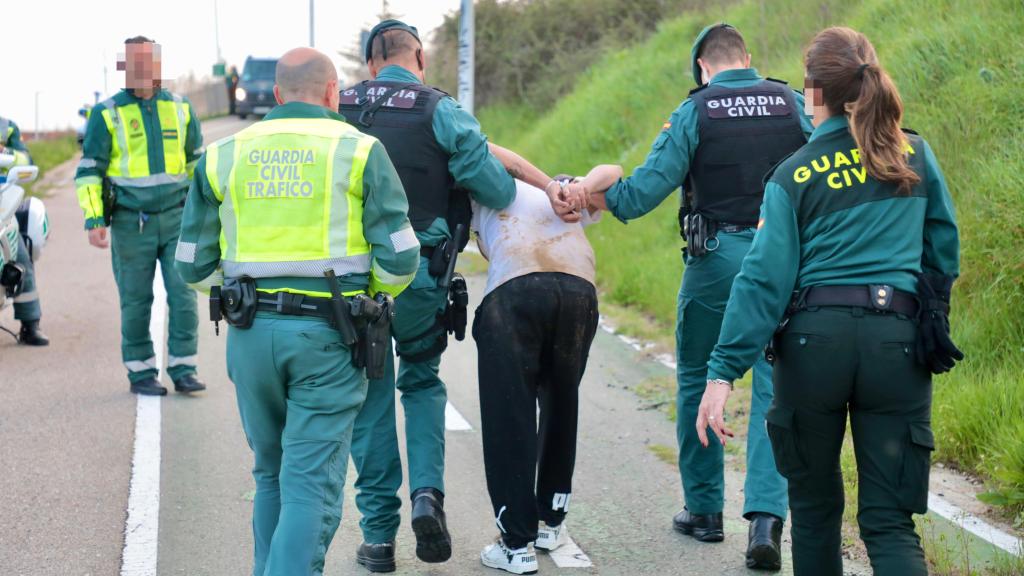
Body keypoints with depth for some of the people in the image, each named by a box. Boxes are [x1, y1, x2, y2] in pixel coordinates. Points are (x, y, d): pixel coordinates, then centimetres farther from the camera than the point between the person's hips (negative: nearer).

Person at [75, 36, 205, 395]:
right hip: (131, 223, -2)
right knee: (136, 301, 4)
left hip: (176, 218, 2)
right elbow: (89, 170, -1)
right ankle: (140, 372, 15)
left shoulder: (180, 109, 8)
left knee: (183, 295, -3)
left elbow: (197, 160, 20)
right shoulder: (107, 114, -2)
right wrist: (93, 220, -10)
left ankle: (183, 369, 5)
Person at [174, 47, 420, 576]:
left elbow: (192, 264, 9)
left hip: (251, 333, 4)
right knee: (311, 483, -2)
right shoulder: (358, 150, 0)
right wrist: (370, 296, 17)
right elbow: (399, 257, -4)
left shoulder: (223, 155, 9)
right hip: (327, 335, -3)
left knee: (272, 473, 20)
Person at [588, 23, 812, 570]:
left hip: (715, 259, -2)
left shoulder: (694, 111, -3)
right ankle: (766, 516, -11)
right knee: (773, 390, 2)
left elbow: (647, 187, -8)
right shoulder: (793, 104, 4)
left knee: (697, 382, 15)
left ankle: (704, 510, 21)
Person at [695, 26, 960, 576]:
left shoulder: (795, 175, 1)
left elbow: (765, 279, -6)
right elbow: (944, 252, 16)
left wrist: (723, 371, -7)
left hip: (815, 341, -1)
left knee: (814, 504, 17)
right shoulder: (917, 155, 8)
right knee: (888, 519, 0)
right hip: (898, 342, 1)